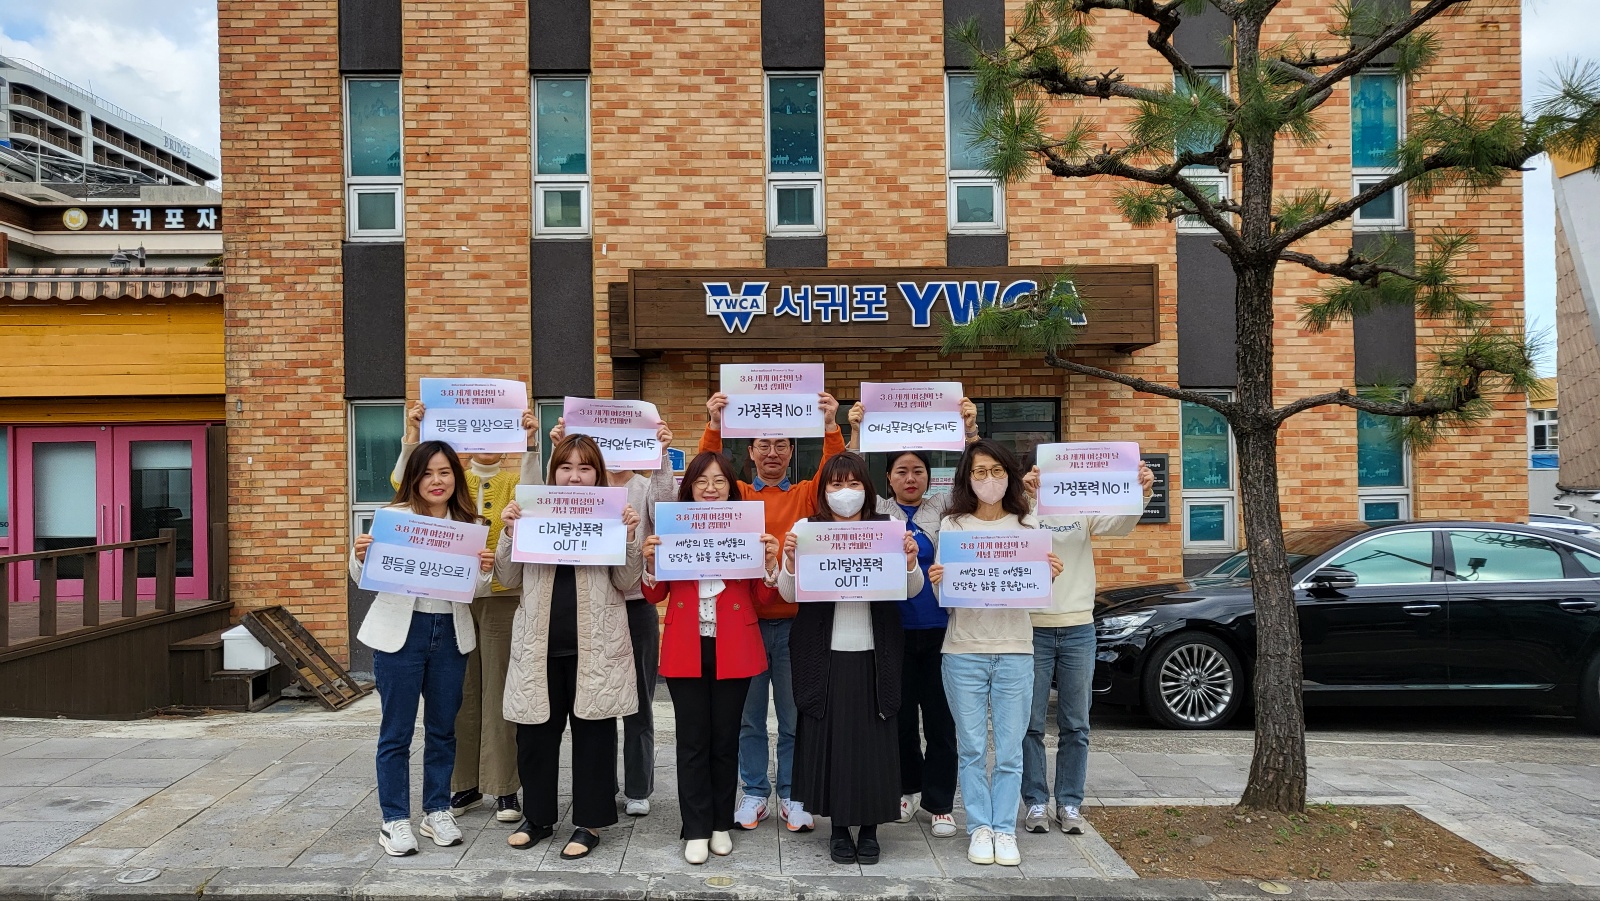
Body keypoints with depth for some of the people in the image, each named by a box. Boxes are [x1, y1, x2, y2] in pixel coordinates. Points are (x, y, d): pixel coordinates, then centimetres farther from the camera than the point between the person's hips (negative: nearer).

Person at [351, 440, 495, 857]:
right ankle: (395, 820, 16)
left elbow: (476, 590, 7)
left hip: (451, 634, 3)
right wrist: (360, 558, -19)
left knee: (442, 728, 13)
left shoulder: (470, 524, 5)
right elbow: (366, 580, 1)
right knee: (396, 732, 5)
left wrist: (484, 571, -13)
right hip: (401, 631, -3)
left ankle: (437, 811, 27)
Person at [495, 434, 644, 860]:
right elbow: (508, 579, 6)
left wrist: (630, 536, -14)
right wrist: (509, 532, -8)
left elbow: (625, 583, 0)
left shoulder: (613, 513, 0)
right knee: (535, 730, 11)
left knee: (593, 730, 6)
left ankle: (589, 822, 20)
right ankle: (537, 816, 30)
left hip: (595, 644, -2)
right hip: (540, 644, 2)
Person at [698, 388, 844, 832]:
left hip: (793, 620, 0)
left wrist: (831, 427, -24)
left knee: (794, 716, 8)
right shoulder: (737, 495, 7)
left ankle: (791, 796, 22)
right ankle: (755, 793, 24)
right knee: (749, 716, 10)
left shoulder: (806, 495, 7)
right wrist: (714, 427, -22)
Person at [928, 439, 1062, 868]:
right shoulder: (952, 525, 4)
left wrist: (1050, 577, -14)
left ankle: (1004, 829, 17)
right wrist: (936, 581, -18)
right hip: (963, 651, 0)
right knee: (972, 748, 5)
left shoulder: (1028, 525, 6)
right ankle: (979, 828, 19)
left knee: (1010, 751, 4)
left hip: (1014, 650, 1)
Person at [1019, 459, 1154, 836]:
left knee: (1076, 726, 9)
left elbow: (1121, 525, -12)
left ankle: (1069, 803, 20)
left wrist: (1141, 493, -33)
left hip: (1078, 629, 3)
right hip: (1032, 630, -2)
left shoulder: (1082, 511, 4)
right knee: (1031, 724, 5)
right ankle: (1036, 802, 16)